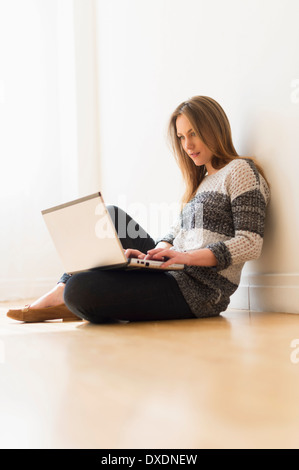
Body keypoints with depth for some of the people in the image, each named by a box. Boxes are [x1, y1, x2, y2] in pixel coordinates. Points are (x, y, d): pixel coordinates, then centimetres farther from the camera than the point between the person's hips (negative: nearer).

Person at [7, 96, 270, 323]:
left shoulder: (241, 170, -5)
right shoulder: (201, 179, 22)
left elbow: (251, 245, -15)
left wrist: (188, 256, -24)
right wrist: (158, 251, -6)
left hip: (201, 290, -9)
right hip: (175, 273, 9)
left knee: (80, 291, -24)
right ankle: (60, 294, 5)